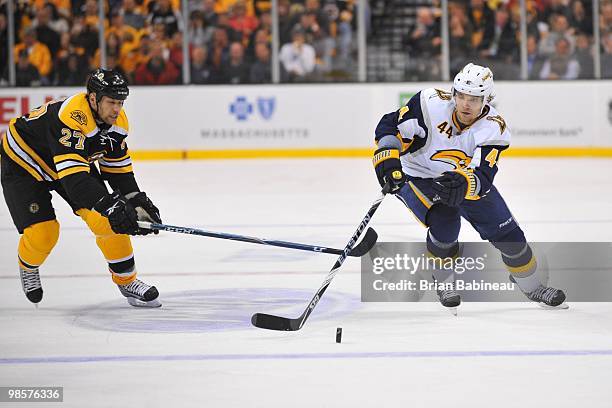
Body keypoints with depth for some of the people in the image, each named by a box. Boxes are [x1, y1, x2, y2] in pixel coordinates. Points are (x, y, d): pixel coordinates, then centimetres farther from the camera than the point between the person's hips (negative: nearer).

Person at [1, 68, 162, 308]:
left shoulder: (117, 120, -14)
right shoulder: (71, 118, -40)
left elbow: (117, 167, 0)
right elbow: (72, 175, -47)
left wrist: (137, 200, -10)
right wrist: (109, 204, -54)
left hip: (76, 161, 7)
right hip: (23, 163, -7)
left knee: (108, 220, -10)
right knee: (42, 232, -17)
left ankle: (126, 280, 6)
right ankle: (27, 266, 19)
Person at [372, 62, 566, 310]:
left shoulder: (494, 129, -24)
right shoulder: (431, 104, -28)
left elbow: (482, 178, -34)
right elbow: (390, 126, -21)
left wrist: (464, 183, -56)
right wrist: (388, 159, -38)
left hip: (466, 178, 3)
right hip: (419, 176, -3)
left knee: (506, 231, 1)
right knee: (446, 221, -28)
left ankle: (531, 286, 27)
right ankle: (442, 281, 1)